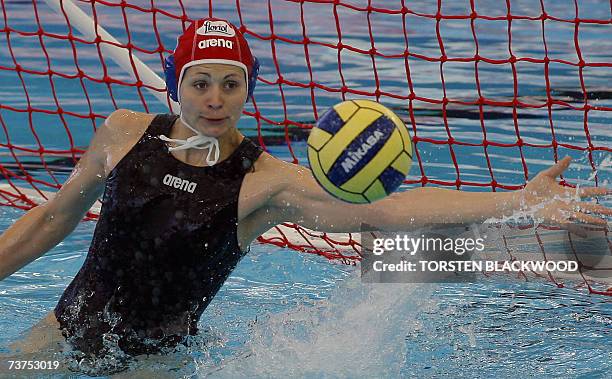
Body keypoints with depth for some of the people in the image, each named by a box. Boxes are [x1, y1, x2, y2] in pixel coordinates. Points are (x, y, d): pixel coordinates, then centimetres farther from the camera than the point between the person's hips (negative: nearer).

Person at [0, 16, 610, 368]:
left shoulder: (268, 182, -14)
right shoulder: (125, 133, -6)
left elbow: (384, 209, -26)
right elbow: (52, 219, 8)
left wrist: (520, 201, -36)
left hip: (154, 358, -3)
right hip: (65, 331, 3)